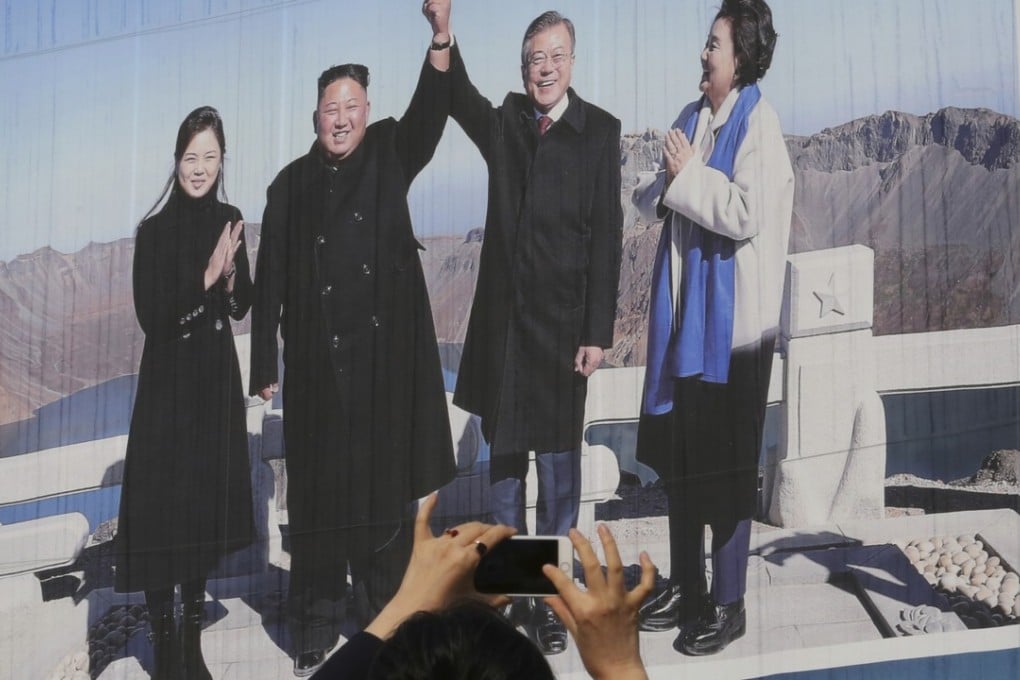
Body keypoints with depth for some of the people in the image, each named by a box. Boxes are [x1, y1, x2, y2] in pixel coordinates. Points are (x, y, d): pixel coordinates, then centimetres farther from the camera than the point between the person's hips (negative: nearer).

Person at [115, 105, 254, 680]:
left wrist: (230, 278, -10)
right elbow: (151, 316, -14)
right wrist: (204, 279, -22)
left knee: (209, 506, 10)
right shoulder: (155, 230, -11)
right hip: (169, 384, -5)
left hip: (217, 378, 5)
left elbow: (242, 308, 10)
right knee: (165, 510, -4)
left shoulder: (230, 221, 5)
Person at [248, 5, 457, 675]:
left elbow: (430, 112, -13)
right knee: (321, 487, 1)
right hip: (319, 360, 0)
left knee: (387, 482, 3)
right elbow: (271, 279, 6)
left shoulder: (391, 156, 6)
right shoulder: (292, 184, 6)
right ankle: (317, 625, 7)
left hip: (386, 352, 0)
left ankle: (387, 610, 13)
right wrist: (265, 365, 2)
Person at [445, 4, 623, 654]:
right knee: (504, 457, 11)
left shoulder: (599, 131, -3)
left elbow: (607, 236, -6)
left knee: (558, 463, 3)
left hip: (563, 322, -3)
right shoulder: (503, 124, 7)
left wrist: (598, 333, -10)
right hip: (502, 317, 3)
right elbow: (457, 95, -13)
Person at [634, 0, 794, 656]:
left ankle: (728, 604, 8)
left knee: (726, 463, -2)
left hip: (732, 314, -8)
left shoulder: (758, 124, -12)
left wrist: (688, 175, -15)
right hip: (684, 308, 8)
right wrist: (665, 187, 2)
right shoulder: (691, 119, 12)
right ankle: (686, 587, 25)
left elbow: (747, 214, -22)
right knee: (678, 454, 13)